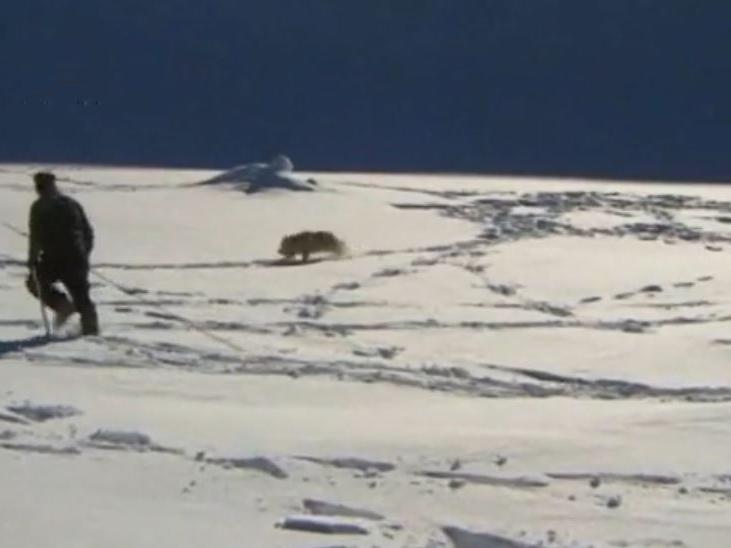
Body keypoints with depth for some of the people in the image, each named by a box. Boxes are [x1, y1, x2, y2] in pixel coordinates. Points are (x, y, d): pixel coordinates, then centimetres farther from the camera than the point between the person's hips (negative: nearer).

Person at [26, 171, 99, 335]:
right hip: (77, 257, 4)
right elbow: (88, 232, 18)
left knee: (36, 283, 17)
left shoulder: (39, 207, -3)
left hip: (53, 258, -4)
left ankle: (61, 304, -2)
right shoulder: (72, 203, 14)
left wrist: (32, 259, -6)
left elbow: (36, 235, -11)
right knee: (81, 295, 11)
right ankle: (90, 326, -3)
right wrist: (84, 255, 27)